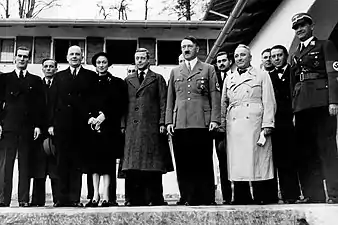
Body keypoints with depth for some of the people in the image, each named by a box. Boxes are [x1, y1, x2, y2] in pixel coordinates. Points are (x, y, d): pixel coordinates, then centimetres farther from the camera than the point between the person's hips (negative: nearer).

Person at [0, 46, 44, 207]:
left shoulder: (36, 80, 14)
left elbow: (39, 105, 8)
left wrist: (38, 125, -2)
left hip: (28, 127, 1)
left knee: (25, 165, 2)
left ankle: (24, 200, 4)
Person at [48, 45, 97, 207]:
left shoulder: (91, 76, 11)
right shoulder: (59, 77, 16)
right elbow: (54, 101, 11)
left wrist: (93, 116, -6)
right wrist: (51, 123, 4)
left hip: (81, 125, -1)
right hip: (62, 124, 1)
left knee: (77, 162, 0)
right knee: (62, 162, 1)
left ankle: (75, 198, 3)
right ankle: (63, 198, 5)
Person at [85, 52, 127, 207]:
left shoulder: (117, 83, 9)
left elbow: (121, 105, 0)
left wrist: (104, 115, -11)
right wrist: (90, 117, -5)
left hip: (110, 126, -3)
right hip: (92, 125, 3)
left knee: (107, 161, -8)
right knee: (93, 160, -2)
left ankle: (106, 197, -9)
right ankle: (95, 196, 0)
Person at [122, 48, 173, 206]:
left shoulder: (157, 79, 12)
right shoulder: (128, 80, 19)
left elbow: (163, 102, 5)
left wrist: (162, 123, -6)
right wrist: (123, 124, 5)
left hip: (152, 126, -2)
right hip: (132, 127, 3)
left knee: (153, 163, -3)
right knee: (132, 164, -1)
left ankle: (155, 198, 1)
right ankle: (136, 198, 4)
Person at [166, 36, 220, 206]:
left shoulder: (208, 69, 13)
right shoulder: (175, 72, 21)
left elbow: (215, 96, 6)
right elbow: (170, 98, 17)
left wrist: (214, 119, -5)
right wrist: (169, 121, 6)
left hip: (202, 123, -2)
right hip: (179, 124, 3)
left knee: (204, 163, -2)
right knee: (183, 164, 0)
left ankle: (207, 199, 5)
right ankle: (189, 199, 6)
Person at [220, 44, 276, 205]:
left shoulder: (262, 76, 12)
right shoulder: (229, 80, 22)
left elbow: (269, 102, 4)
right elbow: (224, 104, 20)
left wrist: (267, 125, -7)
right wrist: (222, 125, 10)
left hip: (254, 123, -3)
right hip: (233, 125, 3)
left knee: (257, 160, -7)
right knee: (237, 163, -1)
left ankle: (261, 198, -2)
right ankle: (242, 199, 4)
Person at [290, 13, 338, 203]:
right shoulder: (295, 55, 24)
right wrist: (293, 108, 12)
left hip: (321, 101, -6)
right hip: (301, 105, 6)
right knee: (305, 151, 2)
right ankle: (313, 195, 5)